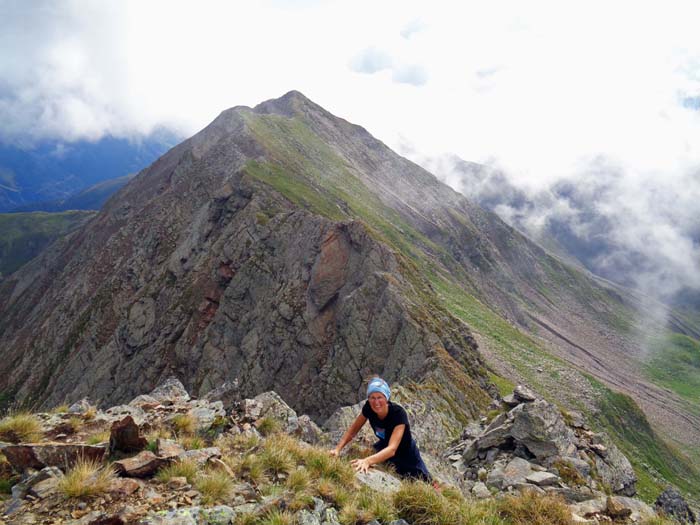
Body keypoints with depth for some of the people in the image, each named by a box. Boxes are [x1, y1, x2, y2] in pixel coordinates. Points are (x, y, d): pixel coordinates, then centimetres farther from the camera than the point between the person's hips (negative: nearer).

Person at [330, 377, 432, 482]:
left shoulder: (398, 413, -39)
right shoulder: (368, 408, -26)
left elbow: (392, 449, -48)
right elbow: (353, 430, -14)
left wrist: (368, 461, -63)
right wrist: (337, 449, -30)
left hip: (406, 456, -4)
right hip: (384, 447, 4)